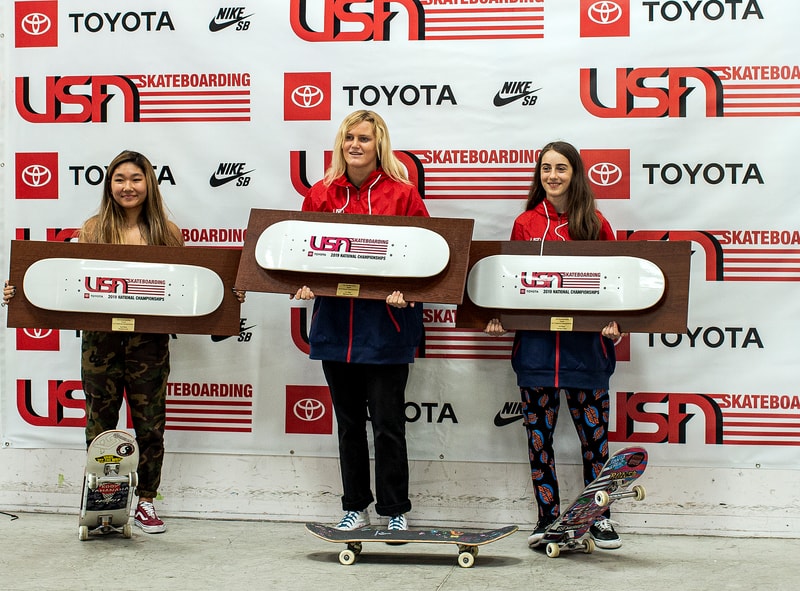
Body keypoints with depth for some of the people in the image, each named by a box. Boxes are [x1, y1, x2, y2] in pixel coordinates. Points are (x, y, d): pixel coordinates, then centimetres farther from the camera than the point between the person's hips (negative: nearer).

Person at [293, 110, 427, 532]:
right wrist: (304, 282, -7)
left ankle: (395, 511, 16)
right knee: (348, 421, 14)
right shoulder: (321, 195, 7)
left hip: (385, 325, -4)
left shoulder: (402, 194, -3)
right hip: (334, 322, 4)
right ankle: (355, 508, 26)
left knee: (387, 422, 1)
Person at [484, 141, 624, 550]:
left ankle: (599, 517, 17)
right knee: (538, 433, 6)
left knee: (594, 432, 2)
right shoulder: (525, 223, 8)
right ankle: (547, 517, 17)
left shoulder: (595, 224, 5)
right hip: (535, 342, 1)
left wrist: (613, 322, -10)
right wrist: (498, 317, -3)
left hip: (585, 343, -1)